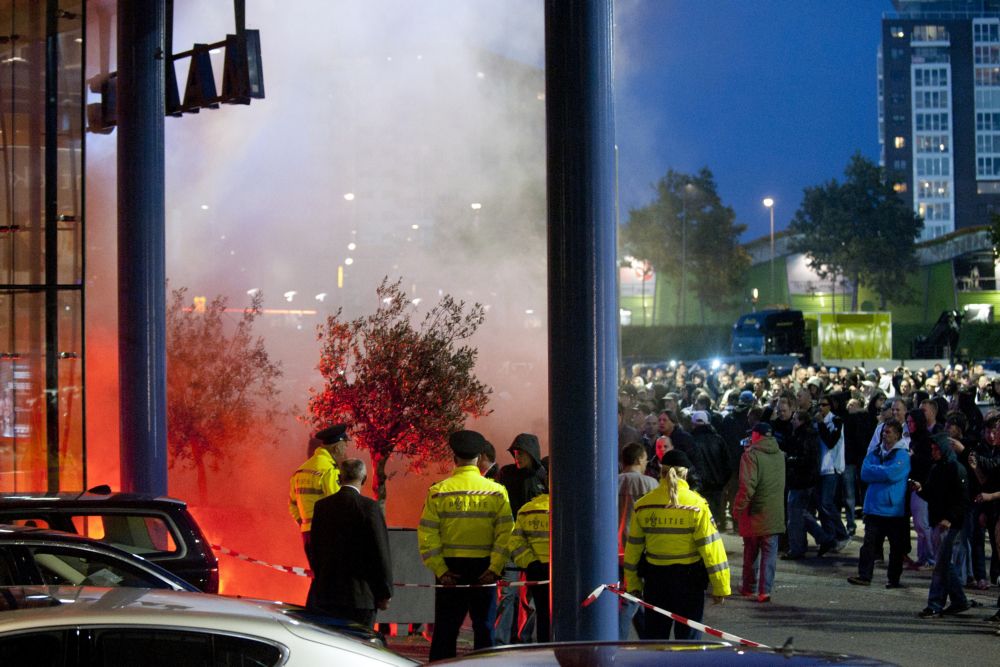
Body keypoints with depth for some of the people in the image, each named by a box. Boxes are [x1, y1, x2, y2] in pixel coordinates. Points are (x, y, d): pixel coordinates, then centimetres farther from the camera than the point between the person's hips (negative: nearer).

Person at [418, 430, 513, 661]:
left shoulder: (438, 491, -1)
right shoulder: (497, 491, 0)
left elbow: (427, 535, -5)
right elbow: (505, 534, -8)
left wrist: (440, 570, -5)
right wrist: (494, 570, -8)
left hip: (449, 569, 0)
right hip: (484, 569, 0)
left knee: (445, 630, 6)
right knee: (484, 628, 7)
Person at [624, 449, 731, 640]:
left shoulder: (643, 505, -1)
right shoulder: (696, 505, -11)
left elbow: (634, 546, 5)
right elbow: (710, 546, -12)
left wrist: (633, 584, 14)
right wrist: (720, 586, -6)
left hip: (655, 579, 3)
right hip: (689, 580, -3)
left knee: (654, 637, 13)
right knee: (688, 636, 6)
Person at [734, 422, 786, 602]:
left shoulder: (752, 455, -13)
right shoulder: (780, 455, 6)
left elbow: (747, 486, -20)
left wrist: (739, 508, -10)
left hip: (754, 513, -3)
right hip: (774, 516, 3)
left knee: (751, 553, 12)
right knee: (769, 554, 4)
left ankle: (748, 587, 22)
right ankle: (765, 590, -3)